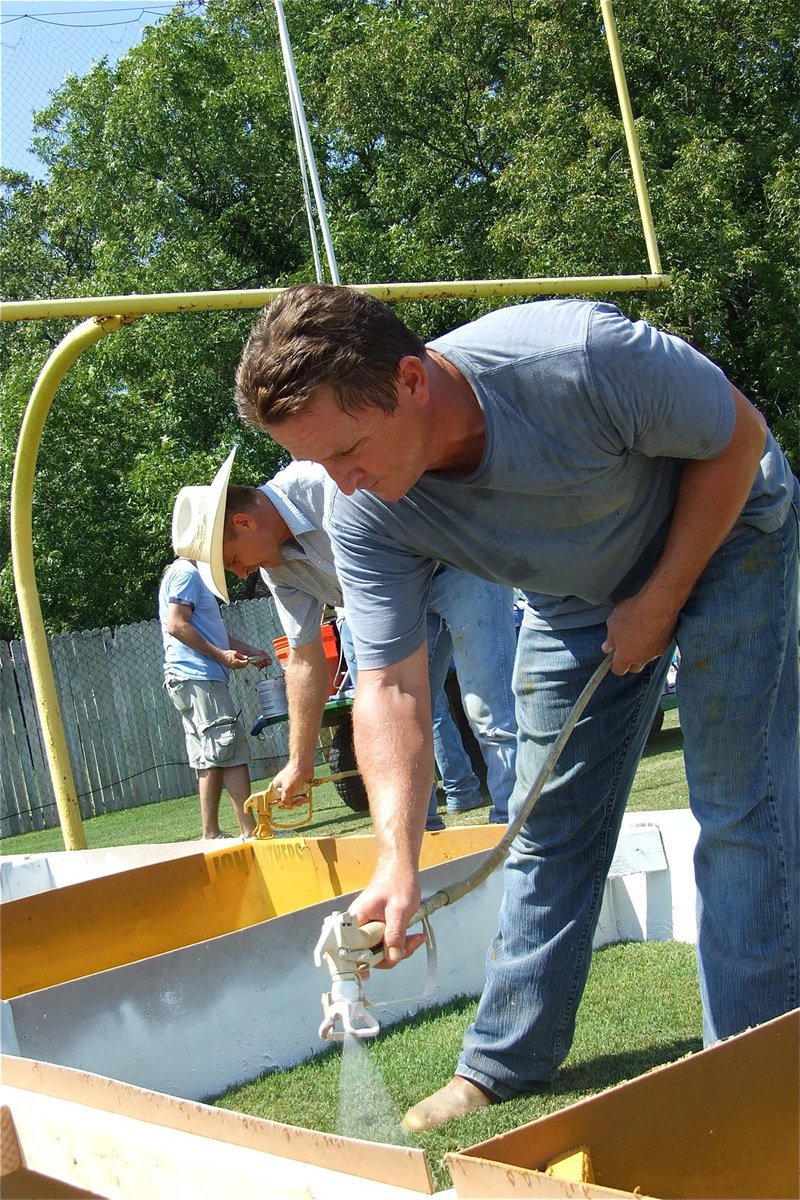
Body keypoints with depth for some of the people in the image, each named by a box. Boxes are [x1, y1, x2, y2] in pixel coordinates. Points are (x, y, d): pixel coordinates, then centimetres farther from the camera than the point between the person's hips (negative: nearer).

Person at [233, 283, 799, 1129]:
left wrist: (660, 600, -21)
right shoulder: (364, 516, -25)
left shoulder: (581, 357, -39)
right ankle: (504, 1064, 17)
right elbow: (390, 688, -26)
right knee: (548, 821, 5)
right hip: (578, 596, 4)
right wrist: (396, 865, -38)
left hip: (723, 533, -4)